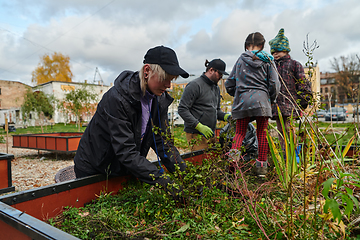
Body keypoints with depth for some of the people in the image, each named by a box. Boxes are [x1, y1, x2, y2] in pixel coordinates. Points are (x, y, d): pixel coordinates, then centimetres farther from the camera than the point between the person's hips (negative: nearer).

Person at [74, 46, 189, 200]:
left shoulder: (159, 99, -9)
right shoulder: (118, 98, -31)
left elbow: (162, 142, -9)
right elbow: (126, 152, -34)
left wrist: (185, 174, -21)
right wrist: (163, 181, -40)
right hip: (93, 169, -5)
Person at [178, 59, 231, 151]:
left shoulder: (216, 88, 18)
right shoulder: (195, 85, -9)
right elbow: (182, 109, -14)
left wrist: (225, 116, 4)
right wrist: (199, 126, -20)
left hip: (210, 133, 8)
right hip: (196, 134, -8)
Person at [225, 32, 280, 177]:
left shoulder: (240, 60, 10)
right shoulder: (267, 61, 6)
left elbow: (229, 85, 11)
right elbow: (274, 85, 1)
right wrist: (271, 100, 17)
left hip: (242, 101, 1)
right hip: (261, 100, -1)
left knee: (240, 131, 6)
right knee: (262, 133, 7)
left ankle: (234, 151, -22)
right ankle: (262, 165, 12)